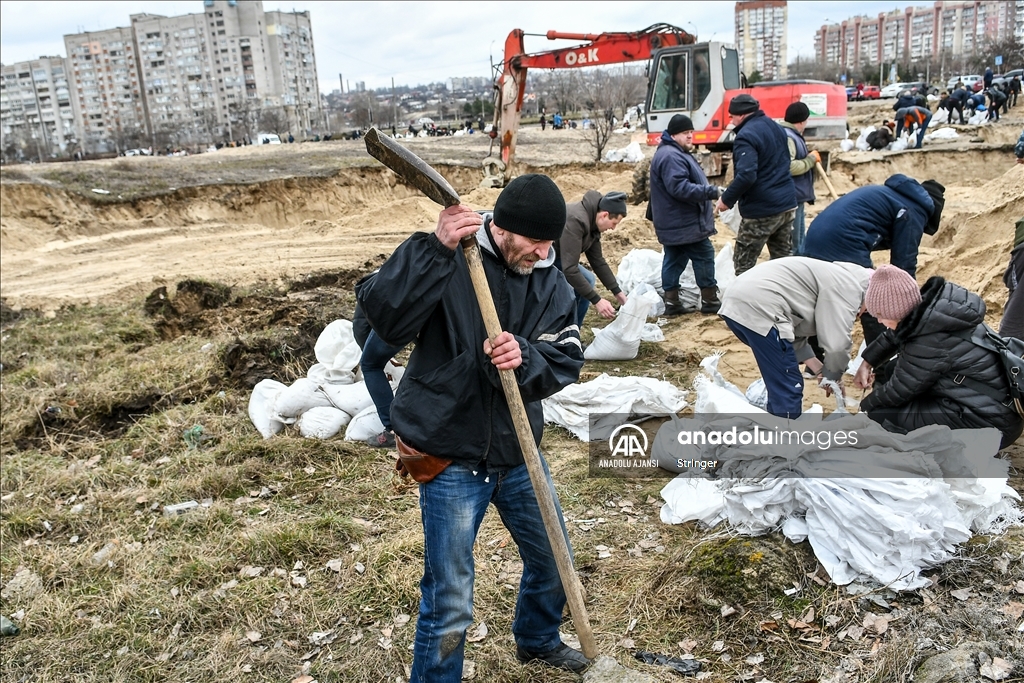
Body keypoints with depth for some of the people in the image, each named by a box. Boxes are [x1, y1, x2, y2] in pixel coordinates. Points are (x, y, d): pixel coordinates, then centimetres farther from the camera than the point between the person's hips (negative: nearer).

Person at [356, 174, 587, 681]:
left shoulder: (551, 283, 2)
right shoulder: (443, 260, -14)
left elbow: (566, 361, -7)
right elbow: (385, 319, -28)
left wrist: (524, 359, -28)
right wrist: (435, 250, -35)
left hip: (520, 455, 6)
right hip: (452, 461, -6)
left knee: (554, 567, 24)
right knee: (449, 607, 1)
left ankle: (537, 640, 55)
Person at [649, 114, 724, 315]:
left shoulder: (676, 153, 19)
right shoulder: (671, 157, -19)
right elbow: (680, 188, -29)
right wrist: (712, 192, -28)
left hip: (674, 223, 11)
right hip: (684, 224, -11)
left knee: (674, 260, 10)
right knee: (704, 257, -3)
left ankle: (671, 302, 12)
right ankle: (710, 301, 4)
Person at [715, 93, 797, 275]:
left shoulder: (746, 135, -16)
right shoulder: (776, 127, 13)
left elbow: (746, 175, -27)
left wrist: (727, 199, -15)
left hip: (761, 211, -8)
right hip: (787, 205, 9)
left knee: (743, 264, 1)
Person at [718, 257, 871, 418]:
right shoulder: (848, 288, -1)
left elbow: (795, 333, 26)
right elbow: (837, 344, -6)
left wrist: (819, 370, 18)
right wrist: (834, 377, 13)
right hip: (757, 307, -11)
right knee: (788, 386, -2)